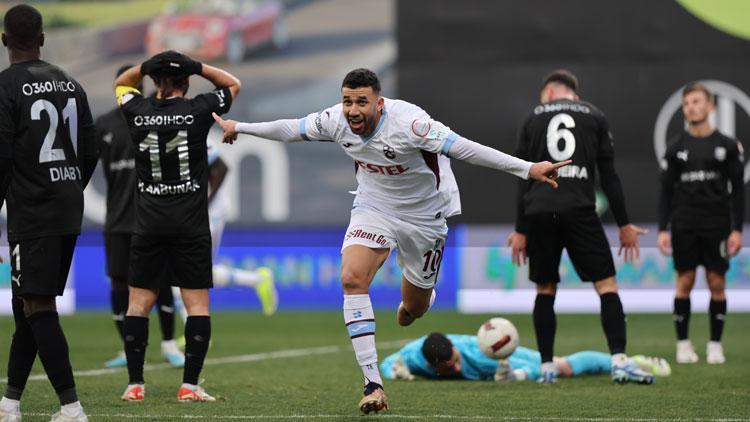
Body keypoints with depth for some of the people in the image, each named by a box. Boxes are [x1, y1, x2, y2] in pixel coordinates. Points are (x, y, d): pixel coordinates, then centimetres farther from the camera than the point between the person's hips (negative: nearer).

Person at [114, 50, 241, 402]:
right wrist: (196, 67, 4)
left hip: (148, 225, 2)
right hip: (190, 224, -2)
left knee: (138, 303, 7)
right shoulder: (197, 110, -6)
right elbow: (233, 85, 13)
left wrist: (147, 66, 7)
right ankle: (189, 385, -5)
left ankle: (135, 384, 4)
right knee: (198, 304, 2)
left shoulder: (138, 111, 0)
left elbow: (121, 83, 23)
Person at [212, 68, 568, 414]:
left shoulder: (408, 122, -33)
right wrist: (239, 128, 13)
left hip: (425, 213, -3)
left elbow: (465, 149, -35)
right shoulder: (335, 120, -18)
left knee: (415, 306, 11)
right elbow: (291, 129, 1)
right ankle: (373, 384, -22)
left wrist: (527, 169, -40)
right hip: (374, 206, 3)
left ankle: (412, 304, 55)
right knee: (352, 278, -23)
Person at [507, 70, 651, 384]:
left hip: (539, 212, 2)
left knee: (545, 289, 12)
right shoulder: (594, 117, 12)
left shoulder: (534, 118, 14)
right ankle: (619, 361, -16)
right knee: (606, 284, -2)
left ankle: (546, 366, 7)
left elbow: (524, 179, 10)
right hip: (579, 210, -2)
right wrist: (624, 225, 9)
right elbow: (608, 175, 7)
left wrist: (521, 230, 11)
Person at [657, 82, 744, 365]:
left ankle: (715, 344, 8)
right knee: (685, 282, 0)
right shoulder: (676, 148, 6)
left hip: (717, 225, -1)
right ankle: (683, 344, 8)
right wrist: (663, 230, 0)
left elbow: (737, 190, 3)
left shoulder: (728, 146, 3)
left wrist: (737, 230, -4)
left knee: (717, 283, -1)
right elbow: (666, 191, 7)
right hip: (684, 225, 1)